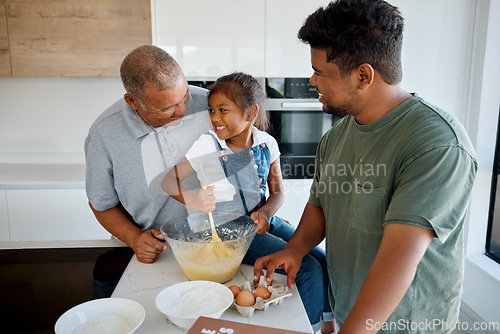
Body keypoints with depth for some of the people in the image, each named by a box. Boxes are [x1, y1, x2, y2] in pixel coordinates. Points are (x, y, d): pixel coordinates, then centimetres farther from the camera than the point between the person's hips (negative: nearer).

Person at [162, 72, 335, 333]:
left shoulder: (267, 143, 0)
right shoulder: (206, 146, -12)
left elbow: (277, 191, 6)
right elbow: (169, 180, -9)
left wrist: (265, 213, -15)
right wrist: (193, 200, -29)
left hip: (265, 220, 5)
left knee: (325, 262, -2)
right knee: (309, 269, -17)